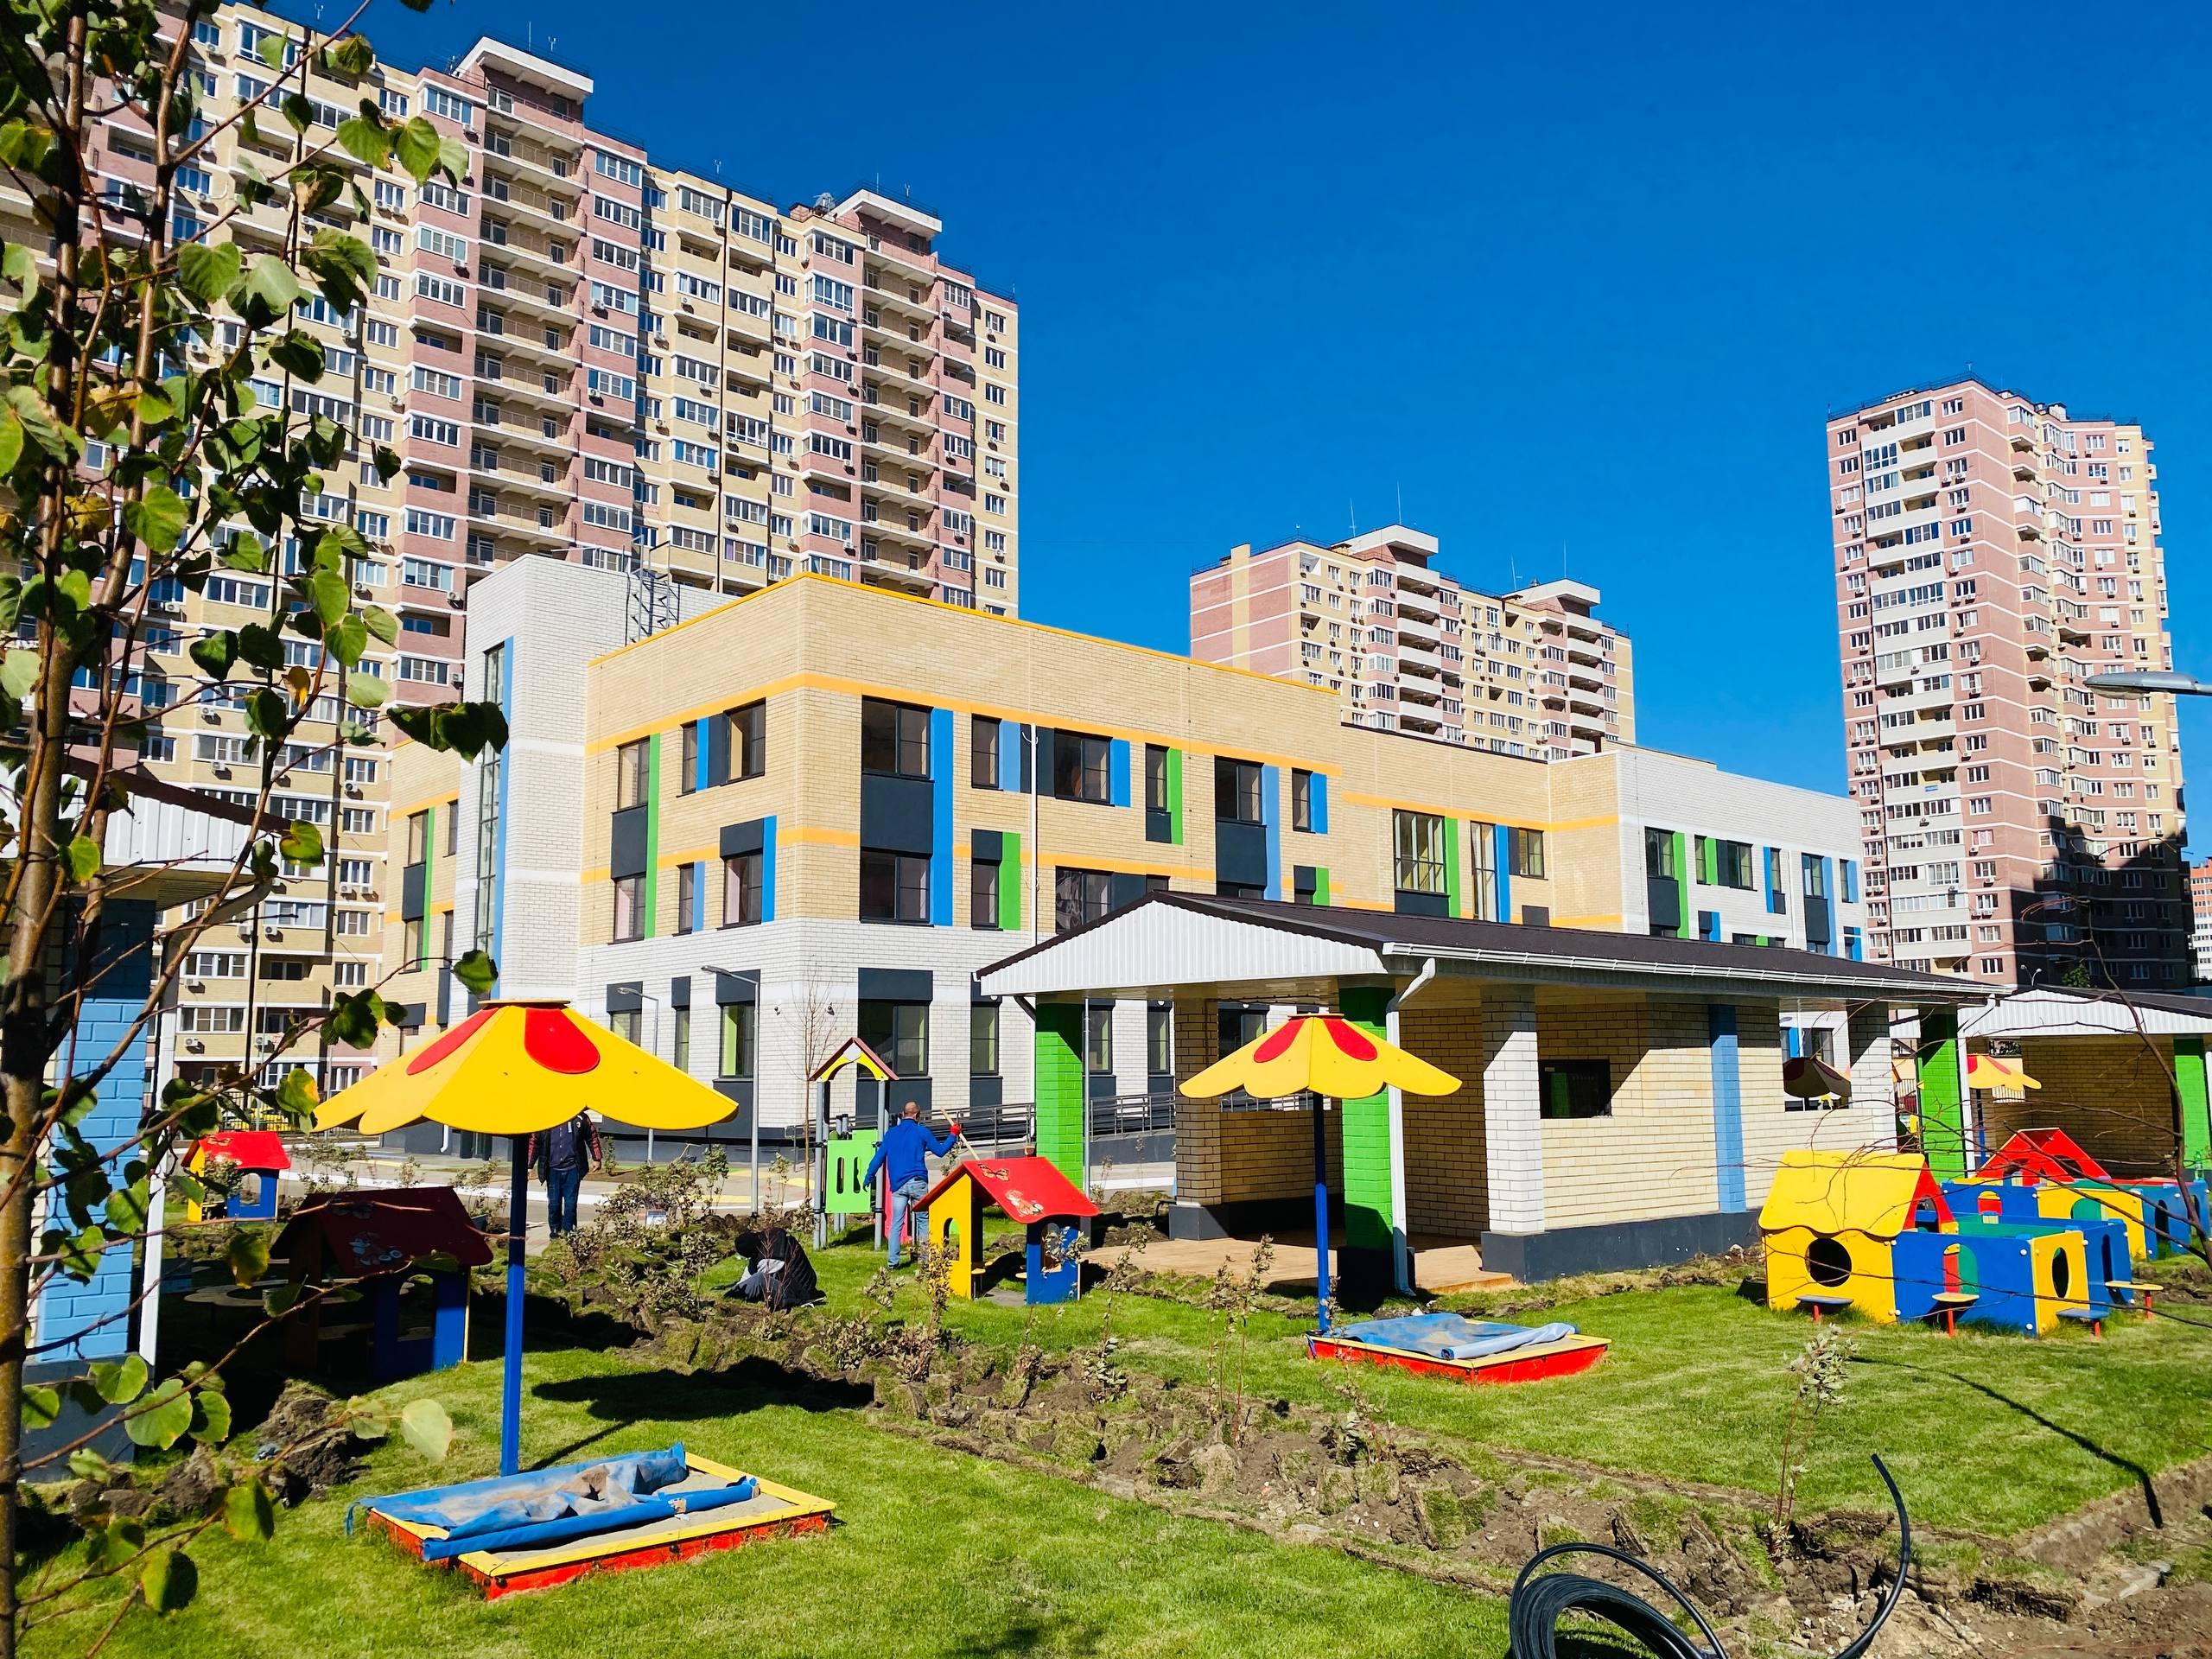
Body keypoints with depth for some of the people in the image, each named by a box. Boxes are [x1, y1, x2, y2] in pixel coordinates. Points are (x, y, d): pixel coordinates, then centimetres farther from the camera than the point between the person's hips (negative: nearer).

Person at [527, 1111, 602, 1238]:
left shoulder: (580, 1118, -2)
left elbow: (592, 1137, 8)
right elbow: (534, 1142, 5)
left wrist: (596, 1158, 8)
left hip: (572, 1169, -1)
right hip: (553, 1169, 1)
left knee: (571, 1203, 1)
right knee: (553, 1203, 6)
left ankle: (568, 1230, 12)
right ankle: (555, 1230, 20)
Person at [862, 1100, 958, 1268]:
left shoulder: (891, 1133, 11)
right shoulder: (921, 1131, 2)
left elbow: (879, 1157, 9)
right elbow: (940, 1150, 7)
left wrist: (868, 1178, 14)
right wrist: (953, 1135, 19)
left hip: (898, 1185, 3)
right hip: (917, 1182, -2)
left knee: (896, 1224, 4)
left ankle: (893, 1261, -1)